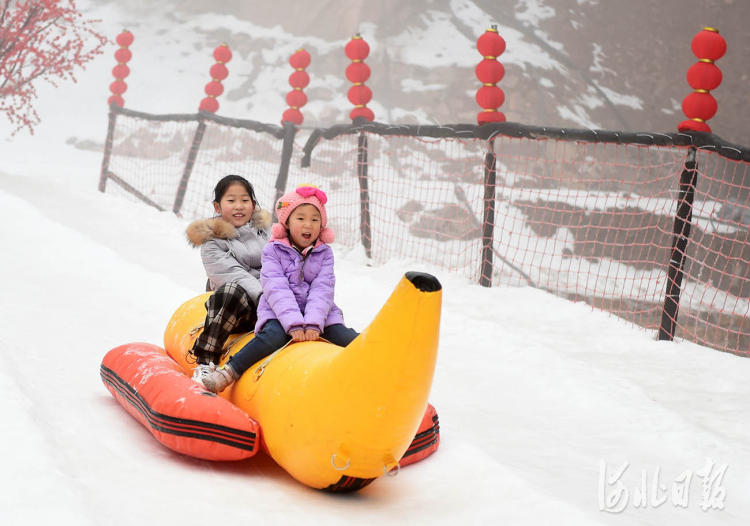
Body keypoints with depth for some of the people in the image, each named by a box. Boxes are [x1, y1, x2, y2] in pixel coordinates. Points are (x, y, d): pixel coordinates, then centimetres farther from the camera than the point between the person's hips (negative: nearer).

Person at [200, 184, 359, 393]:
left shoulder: (324, 253, 5)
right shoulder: (273, 251, -2)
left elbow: (322, 289, -6)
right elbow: (277, 290, -13)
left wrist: (314, 323, -23)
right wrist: (294, 324, -27)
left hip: (319, 313, 3)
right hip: (279, 313, -3)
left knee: (346, 338, -23)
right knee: (273, 336, -33)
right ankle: (228, 372, -27)